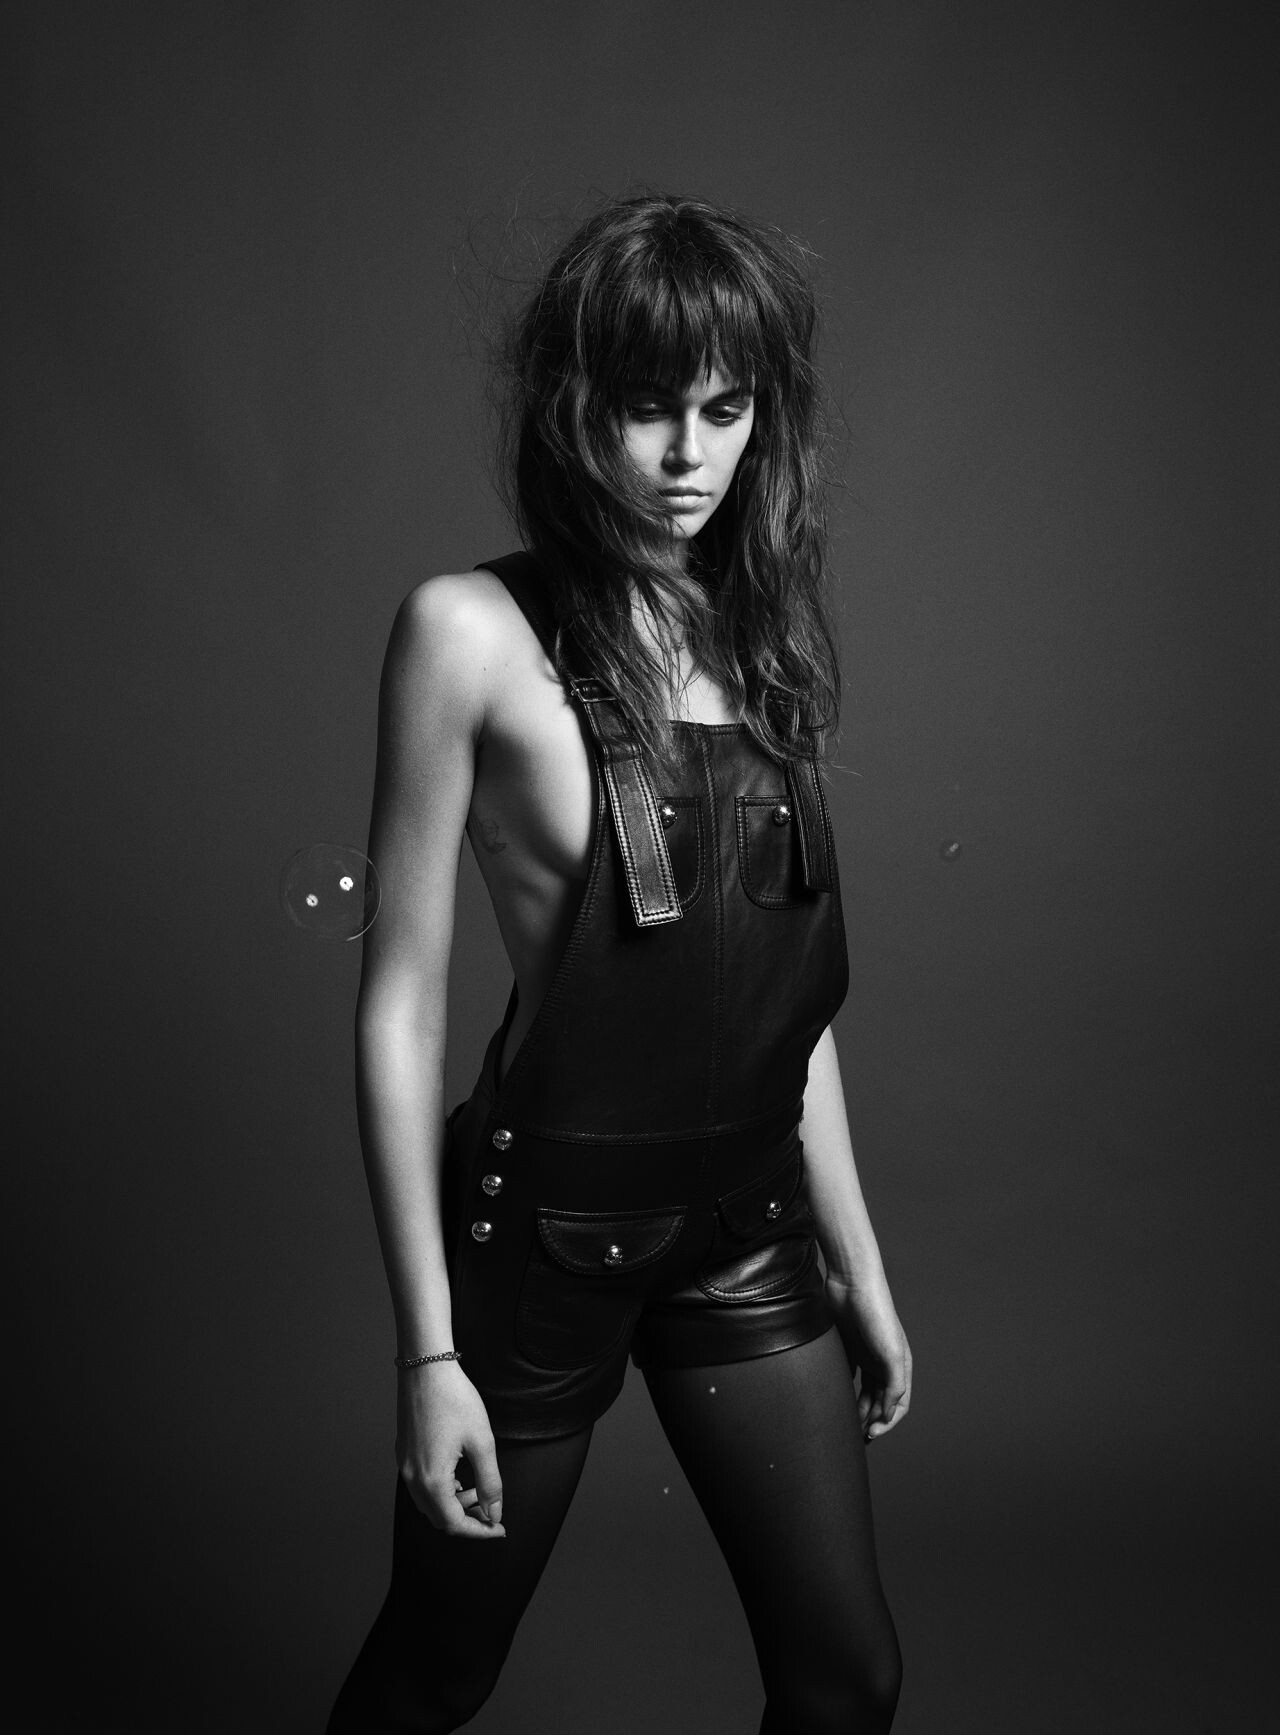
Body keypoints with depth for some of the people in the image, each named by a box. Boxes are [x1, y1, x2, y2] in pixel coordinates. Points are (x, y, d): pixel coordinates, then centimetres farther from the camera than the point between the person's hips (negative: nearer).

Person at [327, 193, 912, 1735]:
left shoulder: (758, 634, 5)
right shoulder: (475, 630, -11)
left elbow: (790, 990, 10)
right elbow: (401, 998, -11)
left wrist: (858, 1262, 12)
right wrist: (428, 1349, -12)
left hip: (752, 1223, 5)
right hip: (550, 1231, -5)